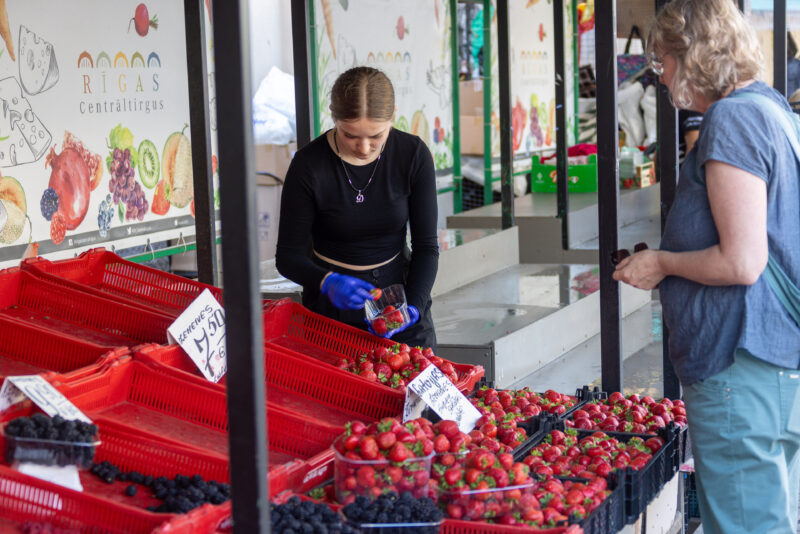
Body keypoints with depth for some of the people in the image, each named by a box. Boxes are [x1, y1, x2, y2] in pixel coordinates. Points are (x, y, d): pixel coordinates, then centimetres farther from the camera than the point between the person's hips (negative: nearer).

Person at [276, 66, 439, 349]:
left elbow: (426, 246, -5)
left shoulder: (413, 154, -10)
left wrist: (413, 306, -21)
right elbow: (288, 256, -10)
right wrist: (327, 283, -29)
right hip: (331, 307, -2)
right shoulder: (308, 165, -16)